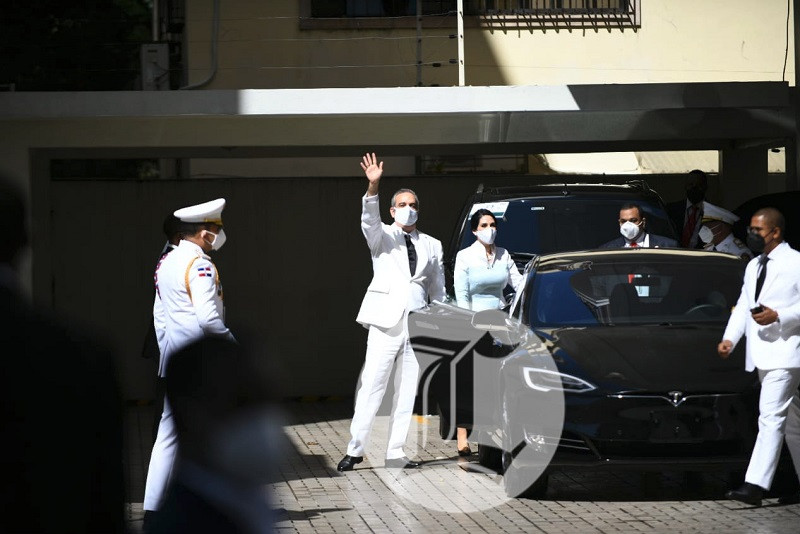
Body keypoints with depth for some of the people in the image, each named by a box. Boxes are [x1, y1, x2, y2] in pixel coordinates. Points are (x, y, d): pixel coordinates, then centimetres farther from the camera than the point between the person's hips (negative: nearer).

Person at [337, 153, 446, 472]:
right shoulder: (382, 237, 7)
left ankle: (396, 454, 9)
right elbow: (369, 220, -15)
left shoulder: (432, 246, 16)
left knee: (408, 392, 4)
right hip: (386, 322, -4)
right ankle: (355, 450, -4)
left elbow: (438, 289, 17)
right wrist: (373, 187, -33)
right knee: (372, 387, -8)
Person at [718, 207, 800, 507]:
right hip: (762, 355, 9)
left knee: (771, 417, -15)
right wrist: (730, 338, 5)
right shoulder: (754, 266, 19)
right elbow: (743, 306, 19)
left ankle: (755, 485, -23)